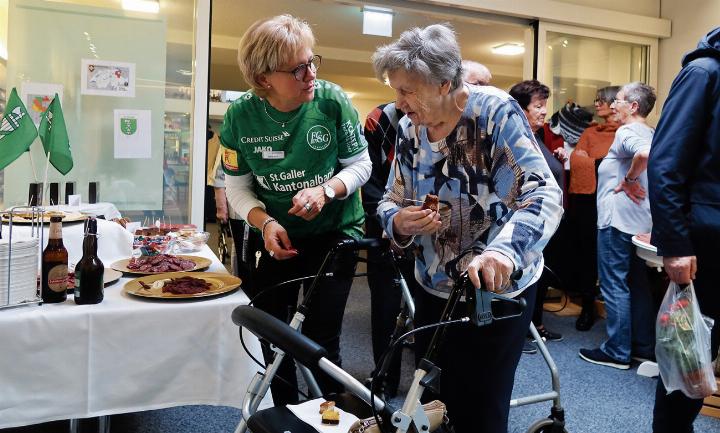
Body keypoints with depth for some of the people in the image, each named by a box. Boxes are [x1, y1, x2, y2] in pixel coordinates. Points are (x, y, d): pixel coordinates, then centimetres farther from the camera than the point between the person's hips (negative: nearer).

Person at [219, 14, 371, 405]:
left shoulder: (332, 101, -17)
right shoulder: (240, 116, -13)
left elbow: (360, 165, -8)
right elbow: (237, 186, -5)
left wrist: (325, 191, -27)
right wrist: (265, 222, -22)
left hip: (334, 233, -2)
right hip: (275, 237, 3)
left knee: (320, 340, -1)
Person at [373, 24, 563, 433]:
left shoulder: (496, 111, -18)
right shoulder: (409, 128, -1)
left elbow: (545, 194, -26)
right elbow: (390, 201, 4)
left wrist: (504, 249, -44)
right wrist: (399, 222, -20)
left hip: (499, 289, -5)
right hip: (434, 289, 5)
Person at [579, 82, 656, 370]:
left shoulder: (626, 132, -12)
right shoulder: (651, 134, 16)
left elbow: (645, 153, -33)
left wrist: (628, 179, -18)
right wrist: (634, 181, 13)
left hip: (617, 219, -9)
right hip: (642, 220, 9)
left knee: (614, 285, -2)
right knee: (638, 284, 14)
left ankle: (617, 352, 5)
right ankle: (644, 347, 22)